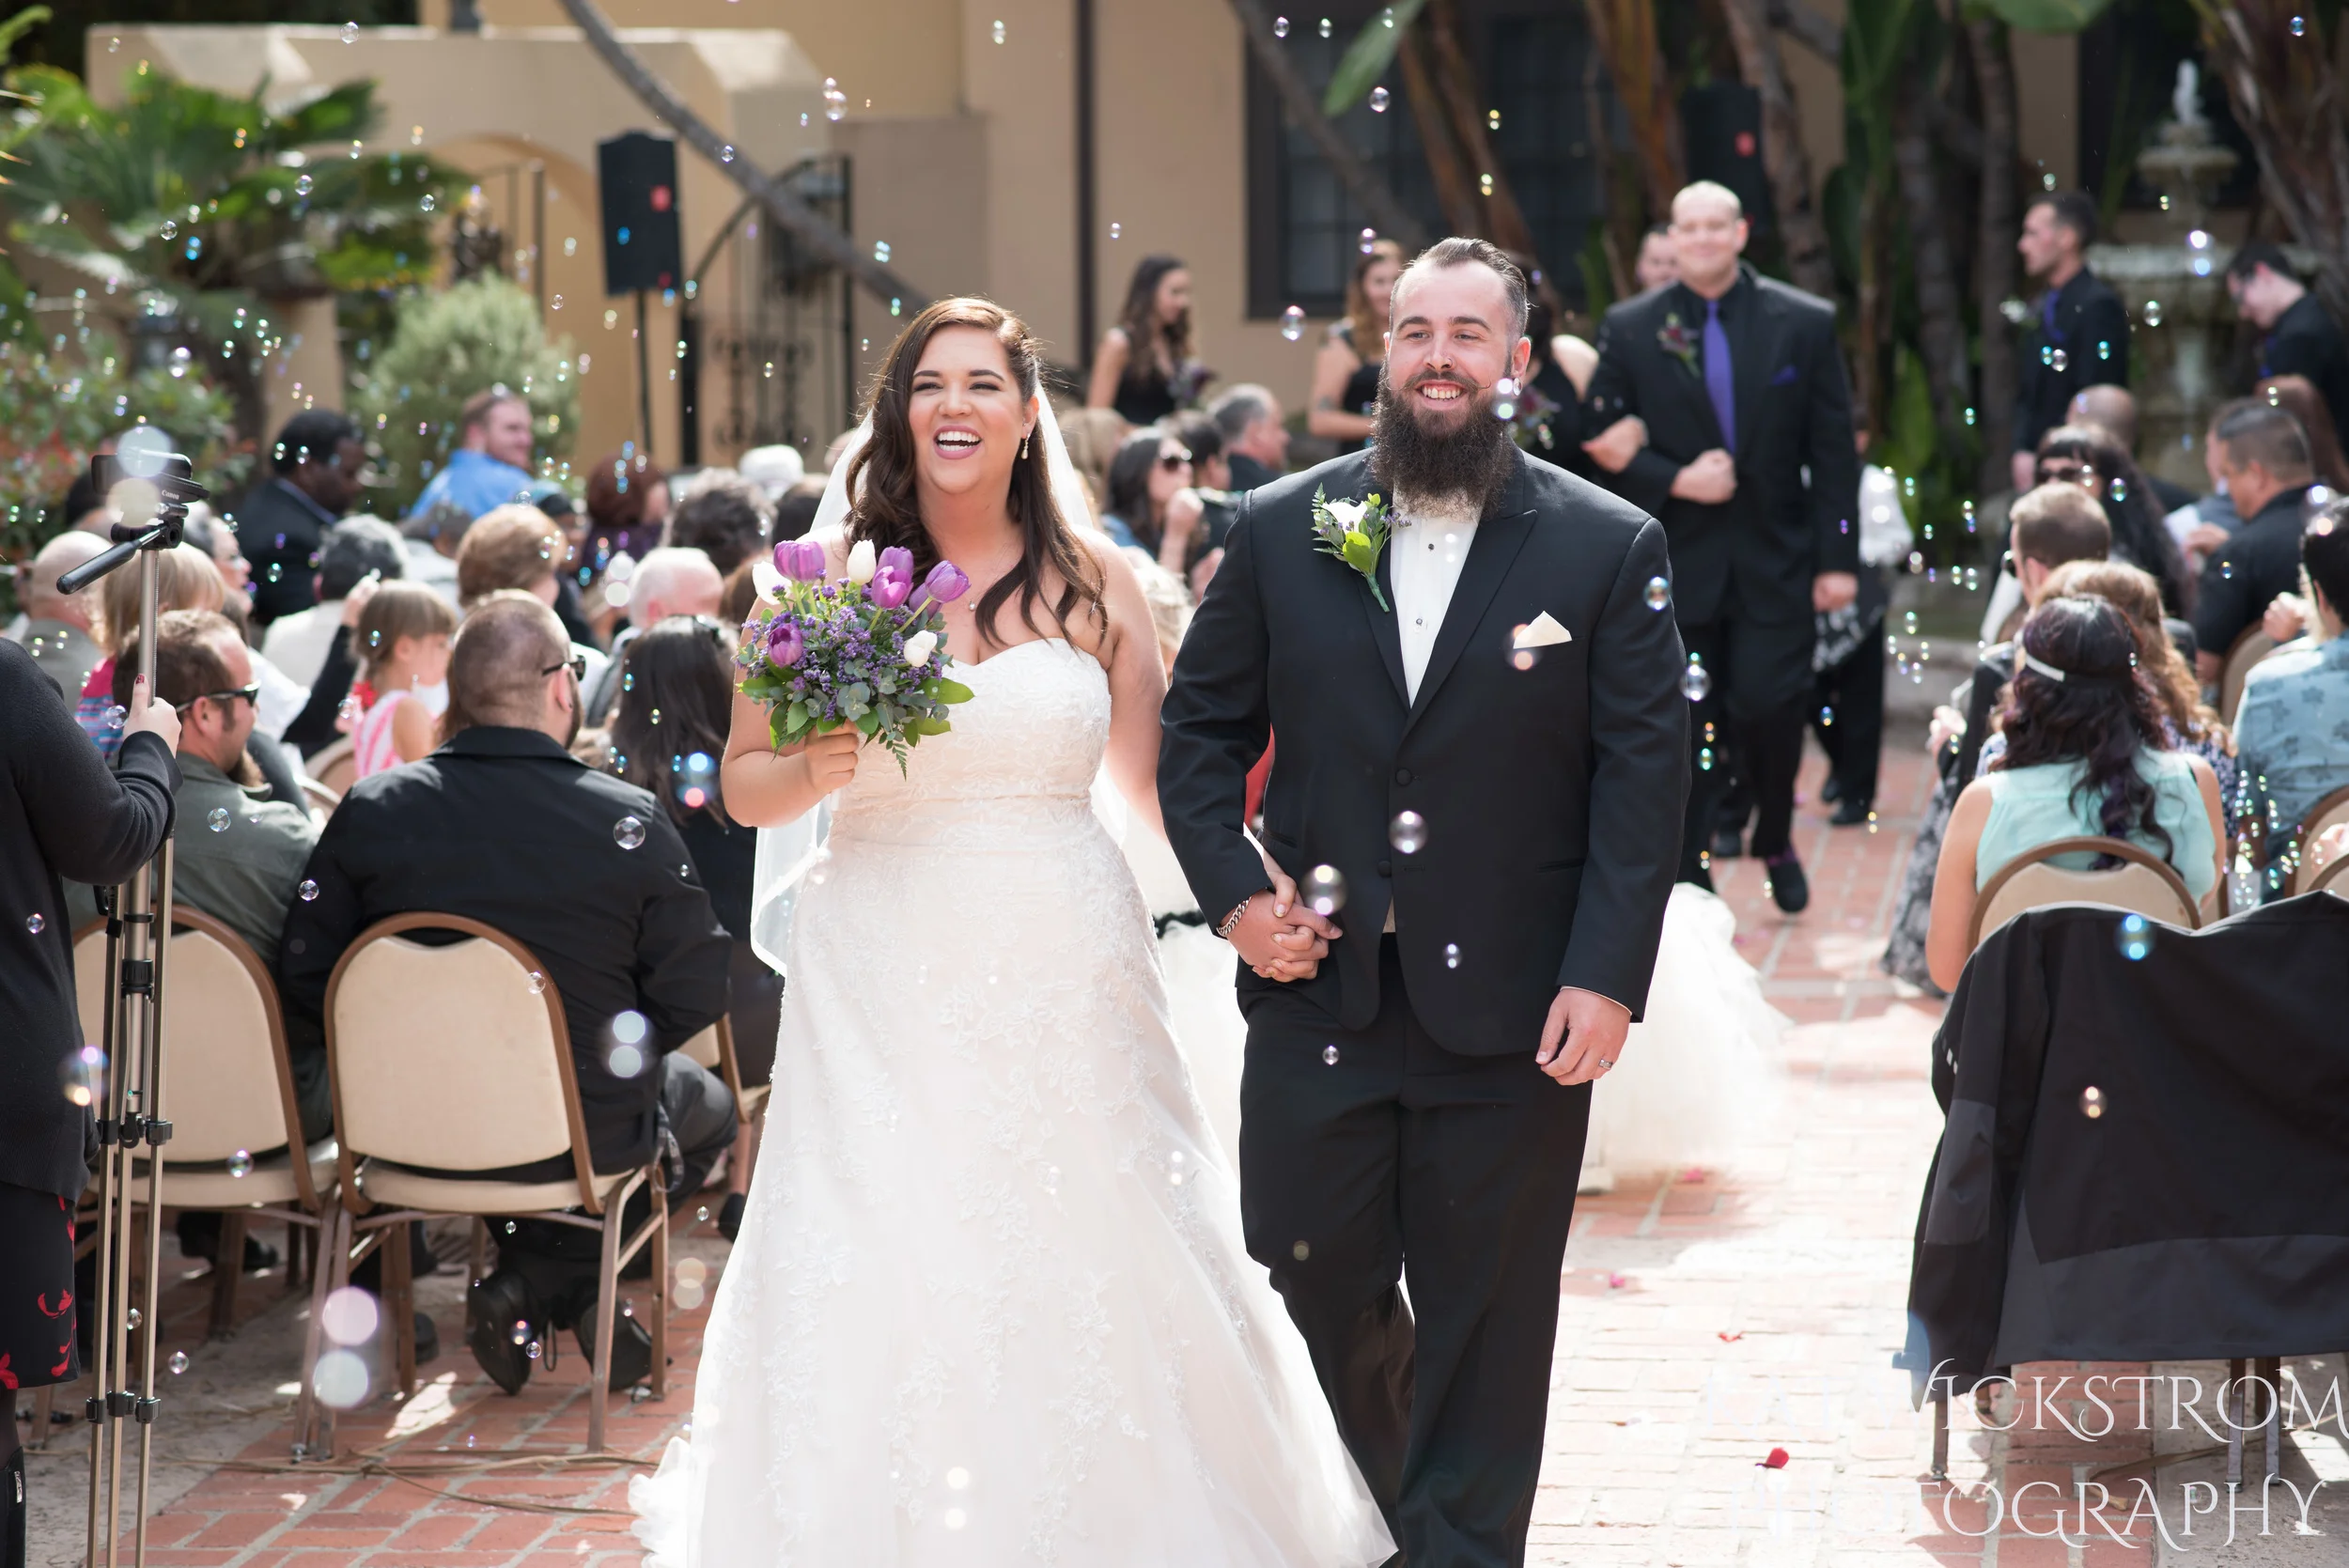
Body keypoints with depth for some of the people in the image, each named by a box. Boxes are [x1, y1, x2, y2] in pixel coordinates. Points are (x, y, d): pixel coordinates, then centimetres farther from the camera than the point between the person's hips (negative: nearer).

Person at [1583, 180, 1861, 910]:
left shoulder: (1805, 323, 2)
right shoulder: (1629, 328, 3)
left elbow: (1834, 451, 2)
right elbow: (1604, 439, 3)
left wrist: (1839, 560, -3)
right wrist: (1675, 480, -15)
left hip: (1776, 562, 0)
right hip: (1676, 565, 1)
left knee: (1769, 708, -7)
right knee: (1683, 725, 1)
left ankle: (1776, 843, 21)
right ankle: (1686, 876, 12)